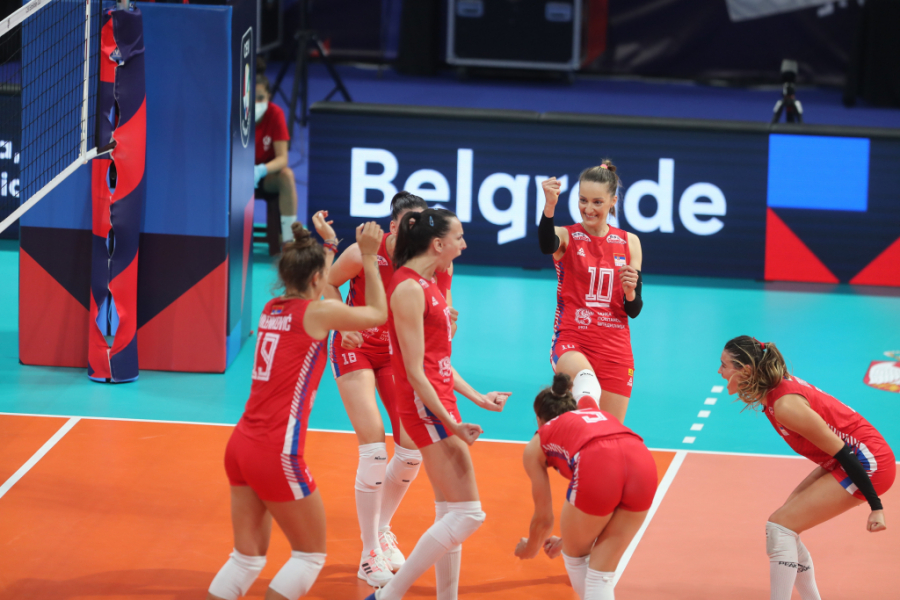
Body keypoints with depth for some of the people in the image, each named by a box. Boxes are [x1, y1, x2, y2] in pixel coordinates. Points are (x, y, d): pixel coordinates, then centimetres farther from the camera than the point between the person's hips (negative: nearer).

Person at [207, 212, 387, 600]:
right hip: (276, 453, -7)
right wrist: (368, 258, 14)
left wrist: (328, 246, 38)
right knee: (311, 554, 8)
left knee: (248, 555, 12)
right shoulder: (319, 313, -9)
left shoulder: (272, 309, 11)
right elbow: (378, 314, 7)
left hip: (241, 446, 7)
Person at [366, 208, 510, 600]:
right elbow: (415, 371, -19)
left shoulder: (426, 285, 13)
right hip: (427, 407, -10)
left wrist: (477, 398, 17)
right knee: (466, 515, -10)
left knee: (451, 514, 13)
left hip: (439, 403, 10)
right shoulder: (409, 289, -17)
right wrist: (450, 423, -20)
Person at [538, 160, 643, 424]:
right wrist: (549, 206, -46)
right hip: (571, 342, -4)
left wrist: (630, 291, -15)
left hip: (614, 349, 4)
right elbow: (547, 244, -29)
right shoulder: (567, 237, -1)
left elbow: (634, 311, 8)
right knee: (587, 384, -39)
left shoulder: (629, 243, 8)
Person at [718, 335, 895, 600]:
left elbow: (843, 453, -23)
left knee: (780, 526, -12)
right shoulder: (775, 387, 2)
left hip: (868, 463, -9)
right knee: (784, 527, 12)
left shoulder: (785, 406, -25)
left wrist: (875, 507, -20)